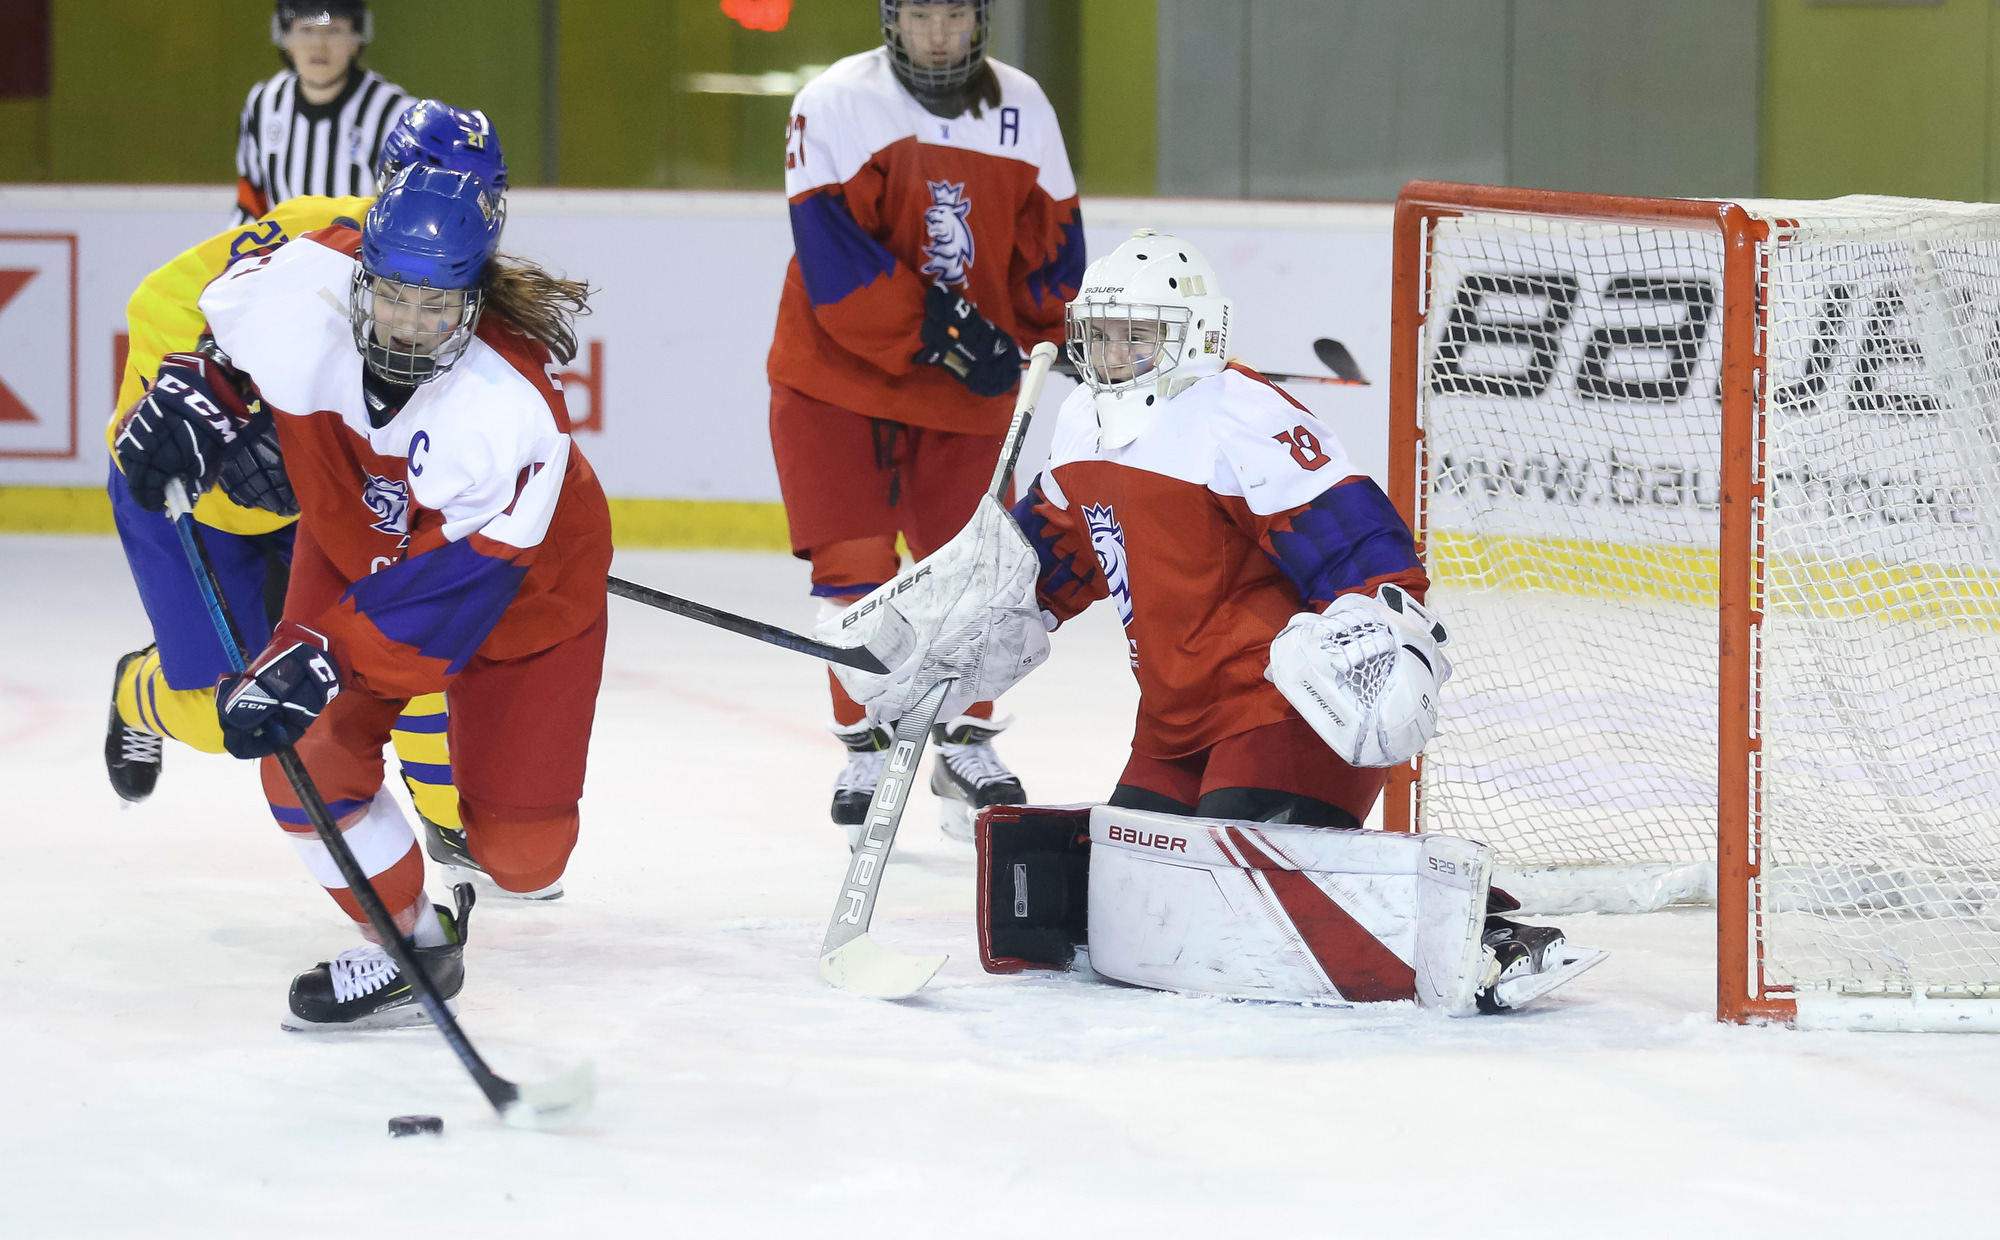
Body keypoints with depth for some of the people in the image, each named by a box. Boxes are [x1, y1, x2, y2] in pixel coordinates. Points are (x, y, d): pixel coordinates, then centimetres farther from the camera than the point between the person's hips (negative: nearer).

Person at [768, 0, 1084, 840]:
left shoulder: (1022, 107, 0)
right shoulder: (837, 103, -14)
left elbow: (1051, 236, 9)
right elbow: (833, 256, -22)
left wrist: (1046, 338, -3)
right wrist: (934, 328, -26)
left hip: (970, 386, 4)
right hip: (840, 371, -3)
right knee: (856, 567, -4)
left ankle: (965, 745, 21)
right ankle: (867, 744, 10)